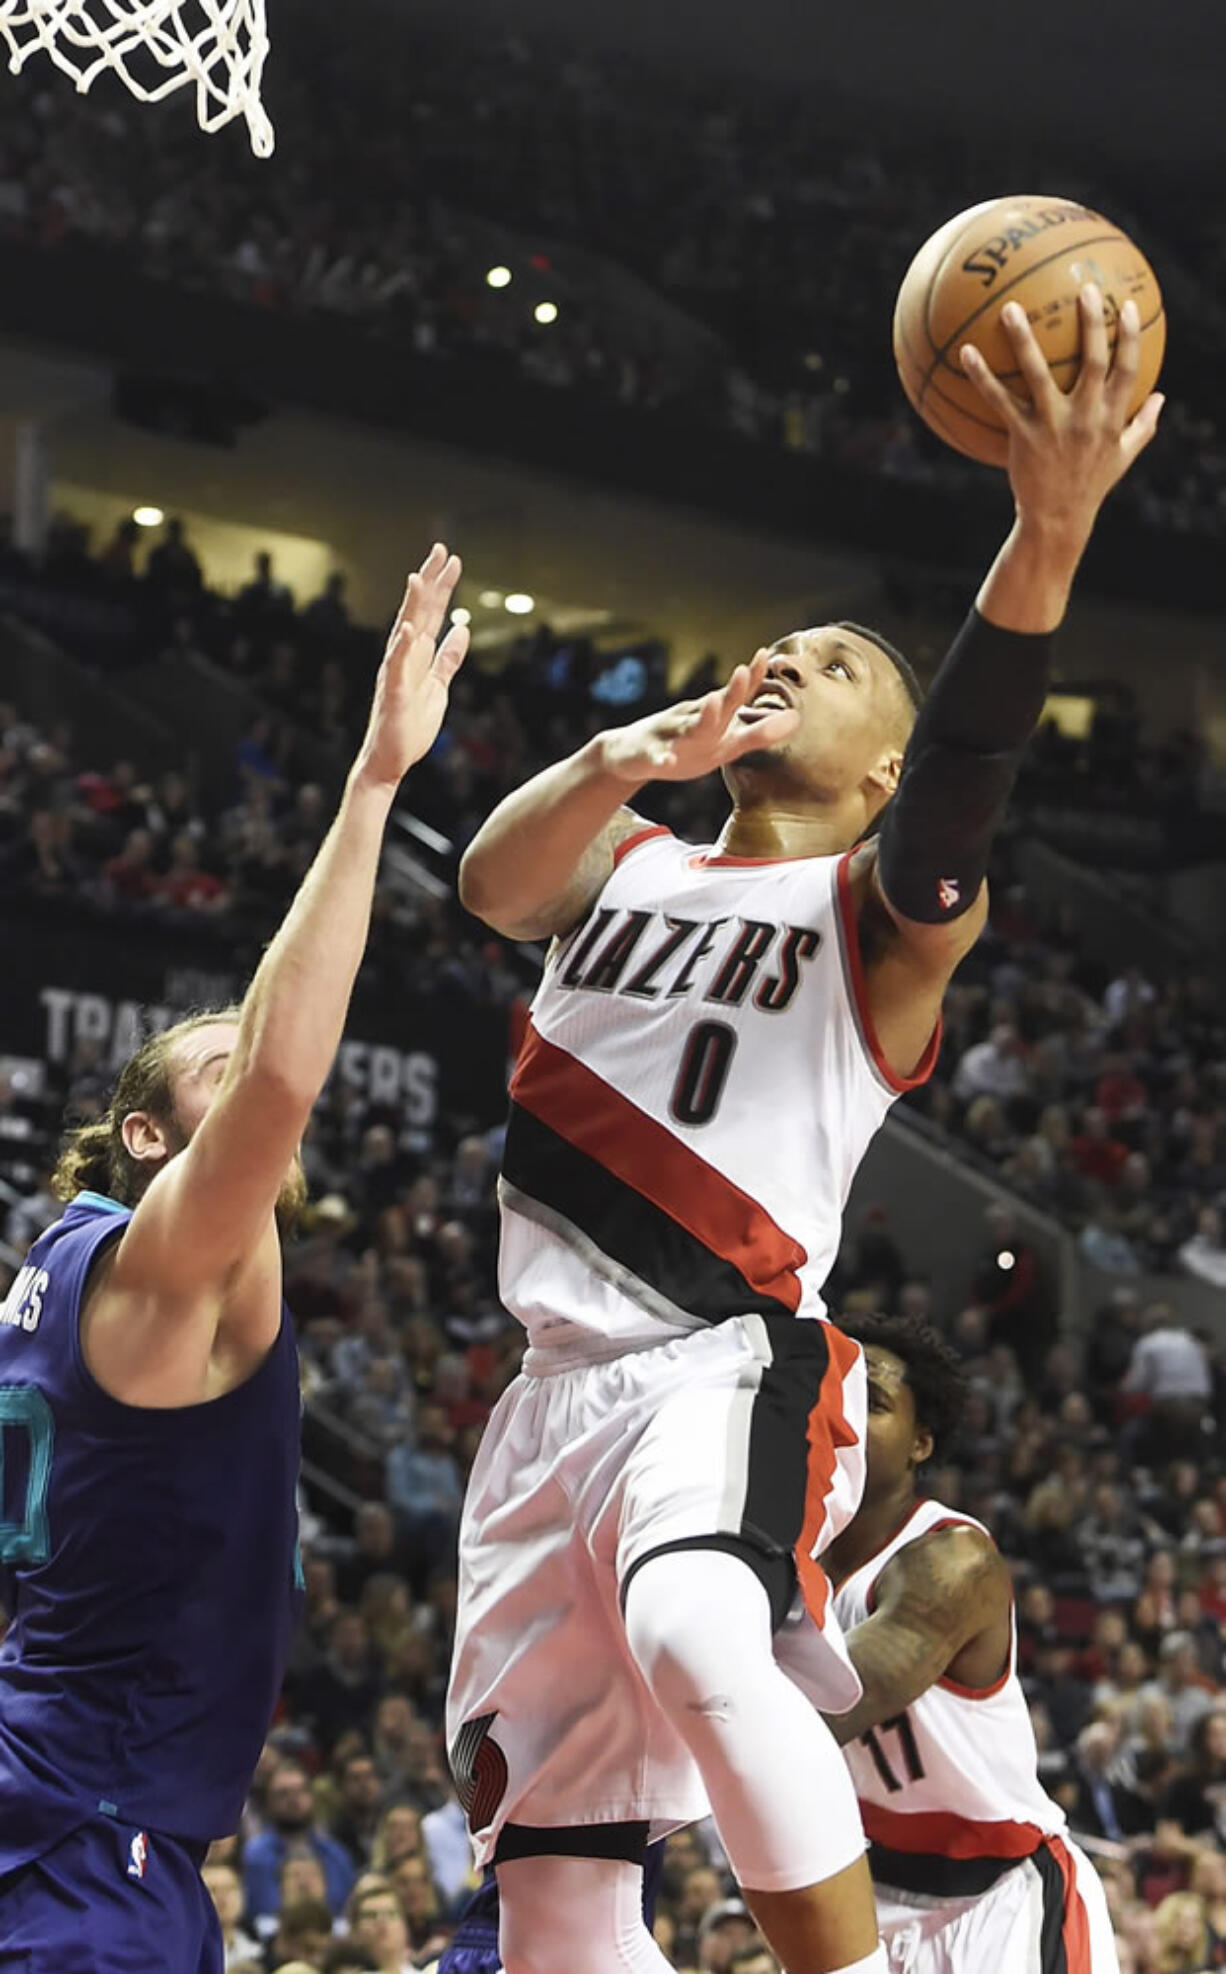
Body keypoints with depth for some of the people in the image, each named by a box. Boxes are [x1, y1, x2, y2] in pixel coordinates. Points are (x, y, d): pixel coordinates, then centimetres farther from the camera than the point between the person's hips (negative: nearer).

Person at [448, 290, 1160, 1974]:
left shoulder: (883, 914, 3)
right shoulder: (624, 861, 18)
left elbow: (964, 774, -18)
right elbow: (493, 884, -4)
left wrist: (1050, 529, -37)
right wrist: (629, 757, -26)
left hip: (729, 1374, -5)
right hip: (559, 1389, 6)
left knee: (696, 1640, -38)